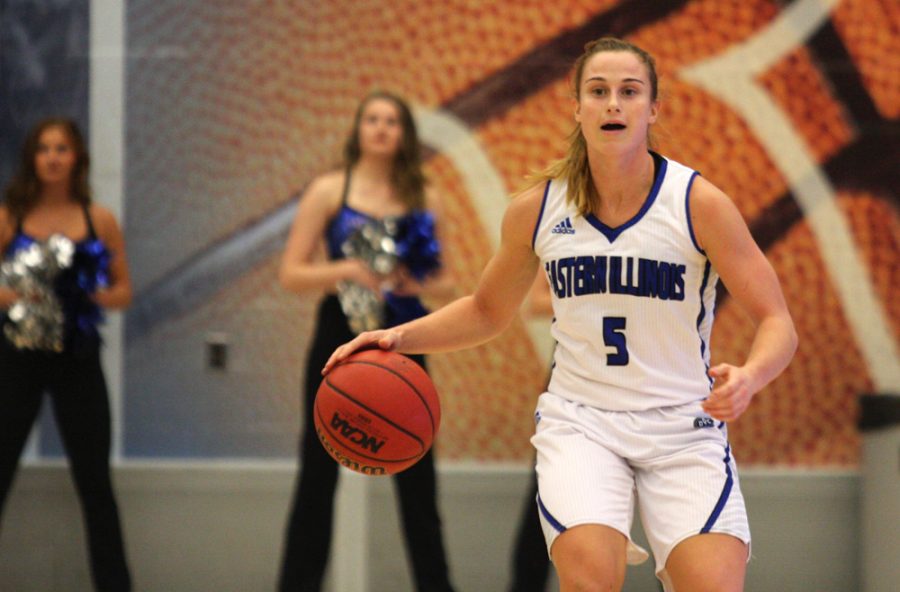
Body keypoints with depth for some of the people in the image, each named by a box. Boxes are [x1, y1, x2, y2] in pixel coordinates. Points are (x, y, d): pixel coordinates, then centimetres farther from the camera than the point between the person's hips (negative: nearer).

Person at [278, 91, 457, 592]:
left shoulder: (425, 199, 6)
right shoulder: (329, 191, 0)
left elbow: (445, 282, 11)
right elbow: (292, 274, -3)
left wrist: (422, 284, -11)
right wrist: (347, 271, -19)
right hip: (340, 340, -1)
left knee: (417, 479, 2)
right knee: (318, 477, 2)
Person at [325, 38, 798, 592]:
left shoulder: (699, 203, -7)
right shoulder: (537, 208, 1)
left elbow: (777, 322, -6)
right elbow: (488, 311, 18)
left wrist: (748, 378, -28)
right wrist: (399, 337, 2)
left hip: (683, 426, -1)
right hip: (580, 419, 1)